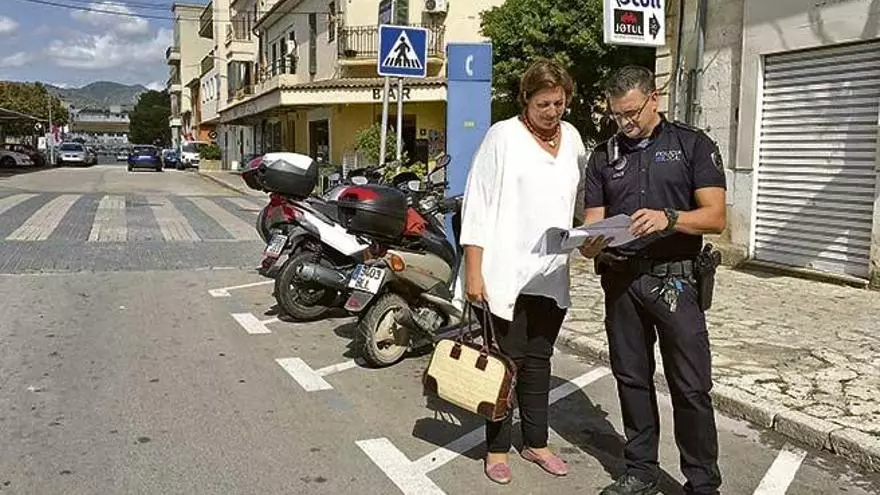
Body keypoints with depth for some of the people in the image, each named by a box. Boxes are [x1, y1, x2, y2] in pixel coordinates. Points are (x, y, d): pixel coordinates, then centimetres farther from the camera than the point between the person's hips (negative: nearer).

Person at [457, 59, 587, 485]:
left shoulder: (572, 138, 10)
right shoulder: (503, 136, -7)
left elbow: (583, 193, 20)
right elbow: (477, 203, -10)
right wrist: (473, 270, -14)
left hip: (552, 274, 5)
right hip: (506, 272, -5)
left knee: (539, 359, 15)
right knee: (508, 360, 3)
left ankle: (535, 442, 29)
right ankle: (497, 447, 18)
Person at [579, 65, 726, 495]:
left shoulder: (693, 145, 3)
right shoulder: (604, 156, 14)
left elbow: (716, 217, -4)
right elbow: (593, 222, 10)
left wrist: (669, 219, -22)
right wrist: (591, 245, -13)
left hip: (673, 278, -3)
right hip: (620, 279, 4)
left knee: (691, 387, -2)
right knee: (631, 379, 11)